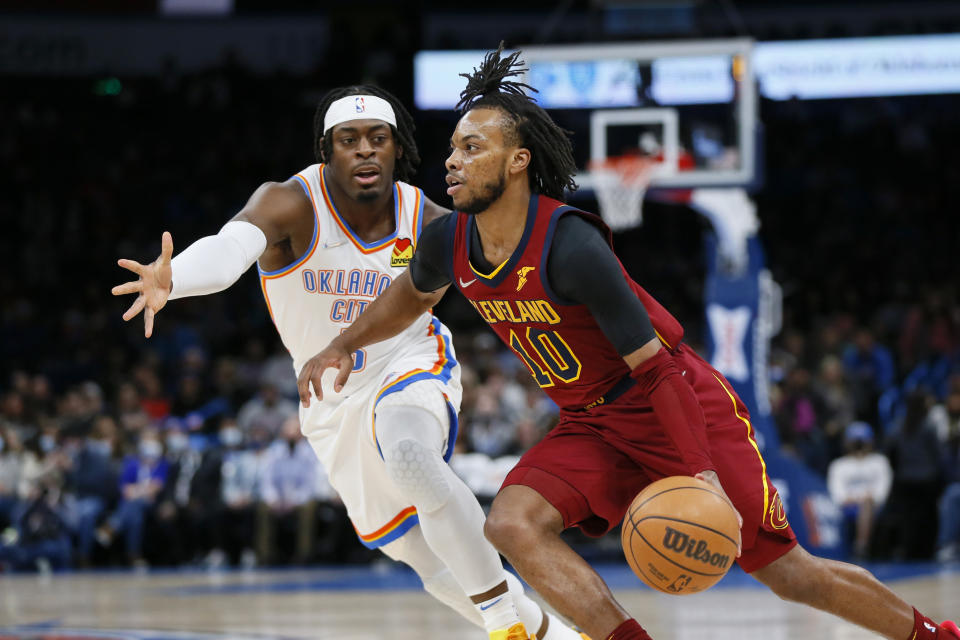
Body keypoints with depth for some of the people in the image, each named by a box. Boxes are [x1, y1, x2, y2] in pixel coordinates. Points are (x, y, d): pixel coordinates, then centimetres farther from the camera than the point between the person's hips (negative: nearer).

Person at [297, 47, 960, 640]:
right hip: (591, 424, 7)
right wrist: (341, 346, 13)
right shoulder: (449, 244, -7)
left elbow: (655, 366, -27)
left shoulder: (570, 244, -29)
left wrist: (701, 472, -31)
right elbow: (414, 293, 21)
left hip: (680, 402, -6)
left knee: (787, 570, -4)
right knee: (513, 524, -21)